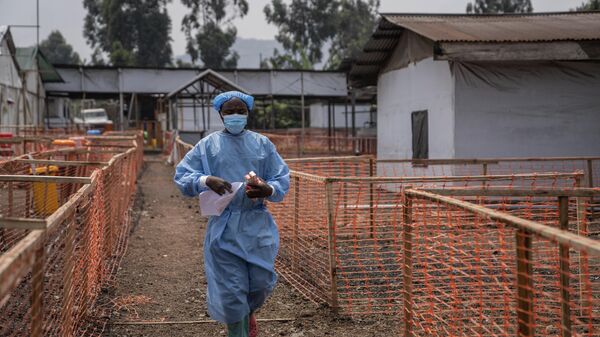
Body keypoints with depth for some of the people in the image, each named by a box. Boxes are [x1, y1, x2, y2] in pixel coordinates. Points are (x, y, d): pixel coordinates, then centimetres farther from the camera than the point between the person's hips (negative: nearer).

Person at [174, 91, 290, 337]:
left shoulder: (262, 144, 7)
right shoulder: (208, 145, 3)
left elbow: (283, 179, 4)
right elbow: (181, 175, 1)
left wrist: (267, 190, -19)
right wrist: (206, 181, -19)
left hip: (257, 226, 2)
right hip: (223, 227, -2)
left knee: (261, 283, 5)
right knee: (231, 291, -2)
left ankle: (249, 313, 39)